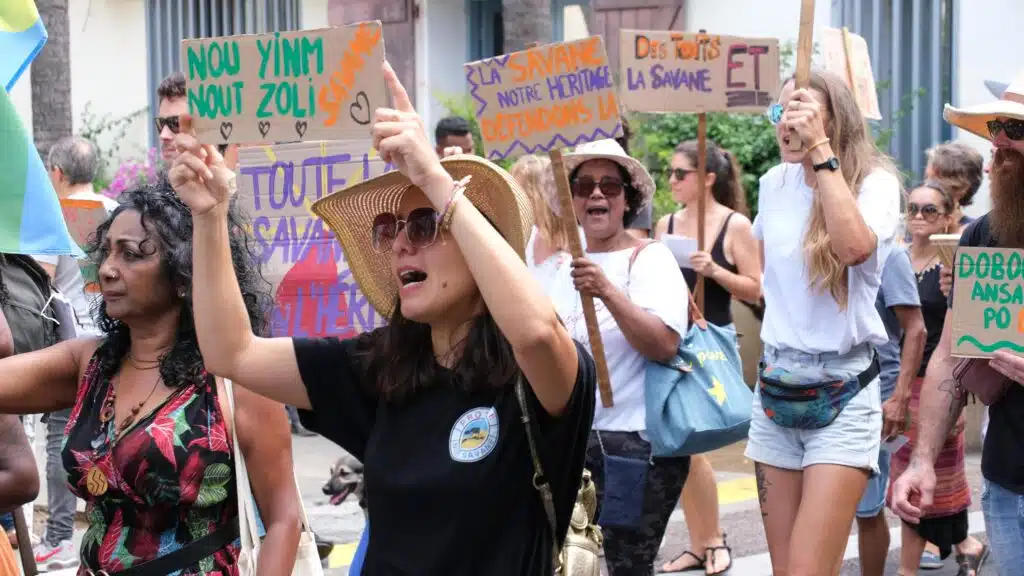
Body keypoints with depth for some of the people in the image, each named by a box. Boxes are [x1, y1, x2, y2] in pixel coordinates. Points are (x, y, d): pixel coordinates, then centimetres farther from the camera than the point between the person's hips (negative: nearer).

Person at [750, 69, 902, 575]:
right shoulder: (774, 184, 8)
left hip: (842, 396, -6)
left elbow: (855, 248, -31)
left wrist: (820, 149, -25)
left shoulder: (875, 183, -8)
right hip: (776, 389, 6)